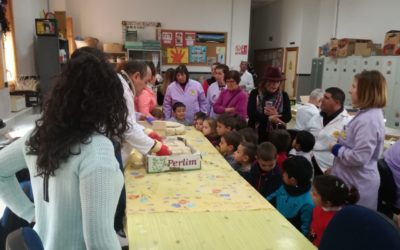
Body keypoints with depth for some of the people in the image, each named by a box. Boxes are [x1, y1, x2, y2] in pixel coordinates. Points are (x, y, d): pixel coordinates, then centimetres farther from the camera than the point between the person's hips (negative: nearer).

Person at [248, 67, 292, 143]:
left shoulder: (284, 96, 5)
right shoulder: (255, 93, 0)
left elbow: (288, 117, -1)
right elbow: (251, 113, -11)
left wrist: (276, 115, -21)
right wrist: (269, 118, -23)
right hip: (256, 133, -1)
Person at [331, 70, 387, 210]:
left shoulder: (368, 120, -24)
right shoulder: (367, 114, 7)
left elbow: (359, 157, -28)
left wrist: (337, 150, -14)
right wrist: (342, 139, 4)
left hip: (357, 185, -9)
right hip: (352, 180, 9)